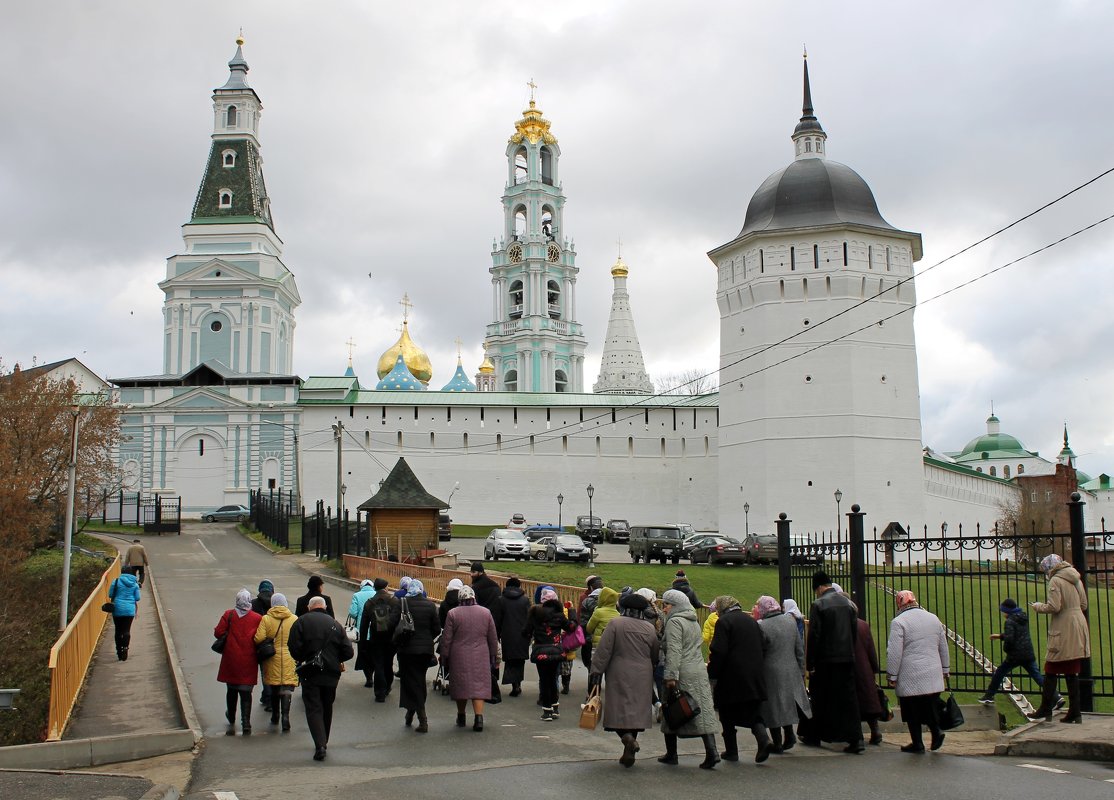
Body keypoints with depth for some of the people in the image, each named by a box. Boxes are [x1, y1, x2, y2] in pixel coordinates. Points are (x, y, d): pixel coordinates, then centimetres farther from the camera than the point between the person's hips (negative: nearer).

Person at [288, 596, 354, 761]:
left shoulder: (301, 622, -4)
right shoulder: (335, 624, 5)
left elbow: (294, 648, -15)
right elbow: (348, 652, 1)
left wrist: (303, 660, 5)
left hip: (310, 673, -3)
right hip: (331, 674, 3)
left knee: (313, 708, -2)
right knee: (327, 708, 18)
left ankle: (320, 745, -16)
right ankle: (324, 742, 28)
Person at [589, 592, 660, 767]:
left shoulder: (615, 623, -6)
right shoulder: (650, 628, 4)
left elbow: (603, 652, -9)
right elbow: (655, 656, 13)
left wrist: (596, 674, -5)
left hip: (620, 676, -3)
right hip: (642, 678, 3)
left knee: (619, 710, 2)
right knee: (636, 711, 11)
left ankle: (626, 736, -24)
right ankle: (629, 753, 13)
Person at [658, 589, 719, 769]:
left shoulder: (674, 622, -10)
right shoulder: (694, 622, 18)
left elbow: (674, 651, -19)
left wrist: (670, 676, -22)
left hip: (682, 674, -7)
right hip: (699, 672, 8)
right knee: (702, 711, 3)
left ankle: (671, 754, 12)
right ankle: (711, 752, -7)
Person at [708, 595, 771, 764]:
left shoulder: (724, 622, -9)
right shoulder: (752, 621, 12)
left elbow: (718, 652, -15)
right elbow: (763, 647, 14)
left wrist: (712, 673, -6)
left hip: (732, 677, -6)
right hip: (755, 678, 6)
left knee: (727, 715, 9)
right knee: (754, 713, 9)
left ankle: (731, 751, 13)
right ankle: (763, 739, -15)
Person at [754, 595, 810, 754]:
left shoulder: (761, 626, -17)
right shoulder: (790, 620, 2)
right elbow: (800, 649, 8)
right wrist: (801, 671, 16)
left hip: (771, 674, -5)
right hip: (791, 672, 6)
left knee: (773, 708, 5)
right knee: (786, 703, 21)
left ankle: (777, 743, 11)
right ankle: (789, 735, 14)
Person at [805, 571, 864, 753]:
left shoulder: (819, 605, -11)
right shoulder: (848, 603, 7)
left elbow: (813, 636, -13)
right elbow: (855, 632, 11)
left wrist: (810, 664, -8)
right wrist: (849, 653, 17)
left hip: (826, 661, -4)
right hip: (847, 659, 5)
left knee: (821, 699, 9)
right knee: (849, 697, 4)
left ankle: (814, 736, 20)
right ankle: (856, 739, -4)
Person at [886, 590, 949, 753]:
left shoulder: (899, 622, -10)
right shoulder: (933, 618, 10)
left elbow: (894, 653, -13)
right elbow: (943, 647, 17)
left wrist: (892, 676, -5)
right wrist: (944, 670, 26)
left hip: (910, 677, -5)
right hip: (933, 675, 5)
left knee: (912, 711, 4)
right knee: (930, 706, 16)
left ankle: (917, 743, 9)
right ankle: (936, 731, -1)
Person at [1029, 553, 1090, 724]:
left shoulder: (1055, 581, -11)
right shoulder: (1076, 579, 12)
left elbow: (1053, 607, -18)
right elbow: (1083, 605, 16)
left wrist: (1038, 607, -2)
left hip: (1062, 632, -7)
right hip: (1078, 630, 7)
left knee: (1051, 672, 0)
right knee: (1072, 673, 9)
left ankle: (1045, 710, 3)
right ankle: (1075, 713, 9)